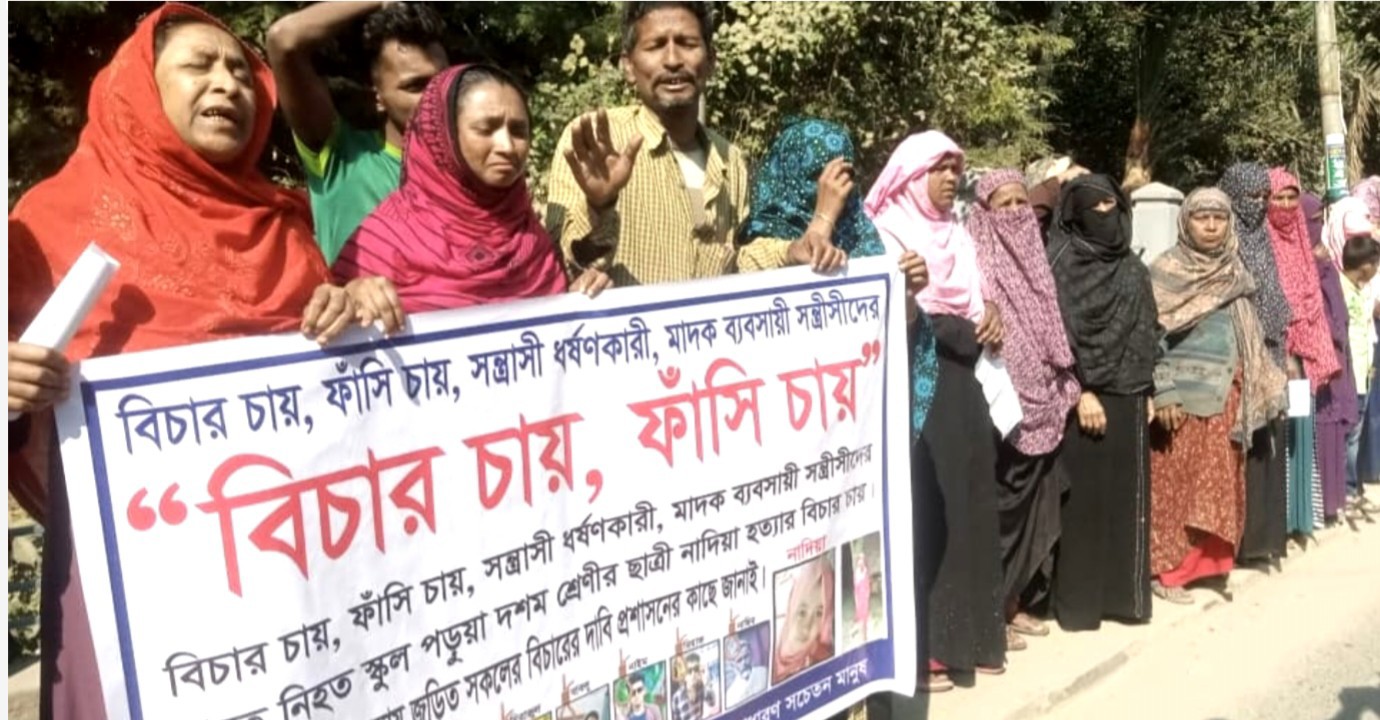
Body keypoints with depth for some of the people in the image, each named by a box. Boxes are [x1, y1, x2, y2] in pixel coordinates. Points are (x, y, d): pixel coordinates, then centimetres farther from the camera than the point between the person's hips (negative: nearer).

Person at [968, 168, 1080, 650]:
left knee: (1033, 505, 12)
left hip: (1040, 406, 8)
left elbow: (1051, 332, 17)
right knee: (1000, 507, -3)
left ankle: (1016, 601, 23)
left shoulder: (1033, 260, 13)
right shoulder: (977, 264, -10)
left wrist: (1062, 390, 12)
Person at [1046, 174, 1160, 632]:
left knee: (1126, 497, 10)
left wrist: (1146, 392, 11)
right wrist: (1081, 391, -19)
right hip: (1086, 397, -6)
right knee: (1084, 498, -2)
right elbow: (1059, 332, -14)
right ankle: (1077, 600, 7)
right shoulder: (1060, 262, -7)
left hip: (1128, 397, 6)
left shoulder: (1130, 267, 14)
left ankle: (1122, 592, 20)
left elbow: (1144, 332, 16)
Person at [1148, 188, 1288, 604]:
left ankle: (1210, 561, 22)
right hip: (1184, 394, -6)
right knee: (1176, 481, -1)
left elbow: (1247, 334, 16)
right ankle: (1167, 569, 7)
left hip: (1225, 393, 6)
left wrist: (1263, 384, 13)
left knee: (1219, 480, 10)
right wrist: (1162, 394, -17)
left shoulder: (1234, 272, 11)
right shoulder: (1166, 271, -8)